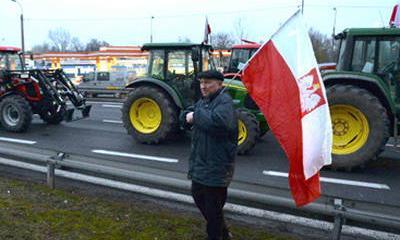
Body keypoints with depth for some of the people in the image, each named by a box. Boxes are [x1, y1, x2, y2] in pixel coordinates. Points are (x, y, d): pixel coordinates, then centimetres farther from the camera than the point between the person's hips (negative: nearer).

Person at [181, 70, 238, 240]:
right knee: (198, 196, 23)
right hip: (200, 162, 10)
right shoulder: (203, 101, 12)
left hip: (216, 165, -10)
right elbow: (185, 116, 15)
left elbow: (219, 121, -36)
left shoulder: (224, 101, -17)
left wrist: (196, 115, -22)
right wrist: (188, 116, -8)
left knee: (213, 205, 3)